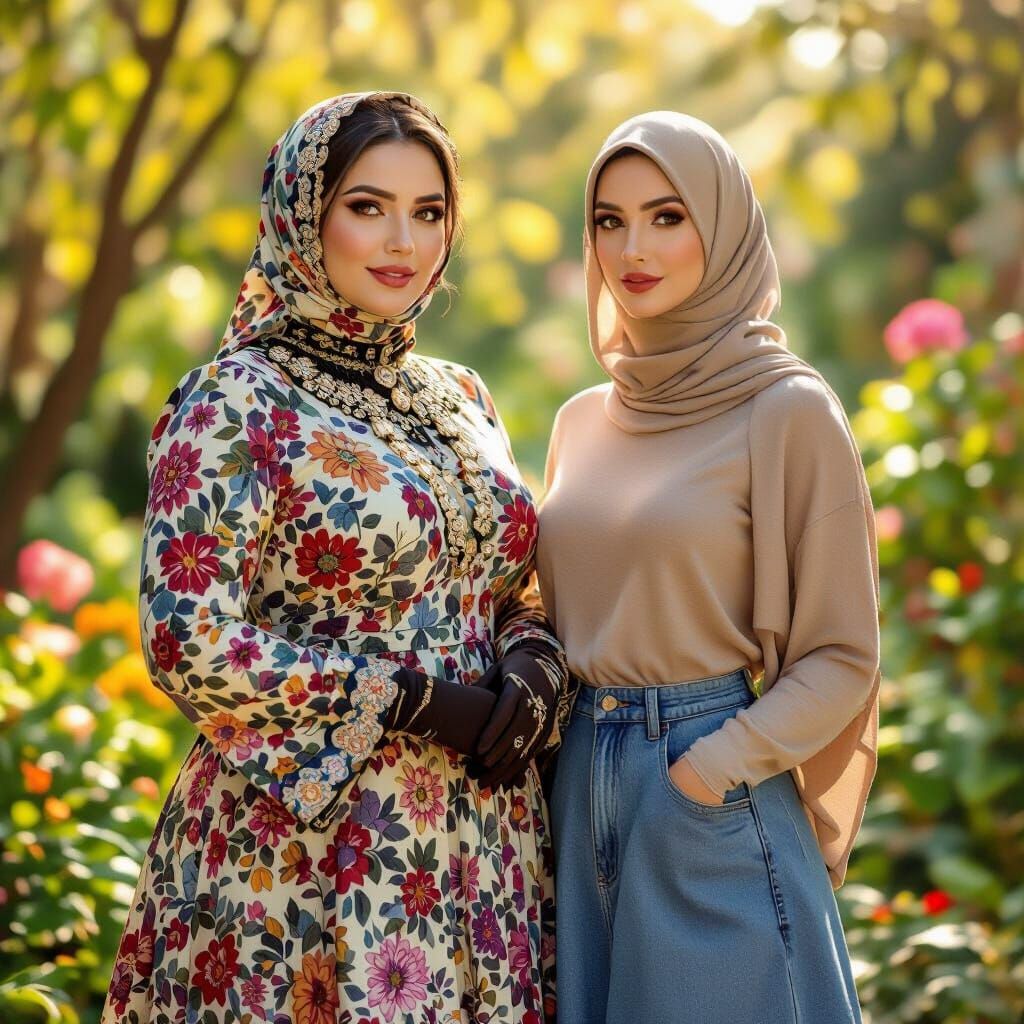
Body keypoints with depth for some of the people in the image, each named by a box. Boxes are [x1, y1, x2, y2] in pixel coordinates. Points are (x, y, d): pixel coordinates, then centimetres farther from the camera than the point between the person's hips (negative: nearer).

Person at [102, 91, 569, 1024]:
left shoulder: (460, 400, 11)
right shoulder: (235, 406, -9)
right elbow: (191, 647, -16)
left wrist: (534, 659, -4)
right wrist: (411, 700, -16)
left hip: (483, 841, 6)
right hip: (312, 852, -6)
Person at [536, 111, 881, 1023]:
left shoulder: (788, 411, -8)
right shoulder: (584, 422, 9)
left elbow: (841, 659, -8)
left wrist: (708, 772, -16)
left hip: (712, 812, -5)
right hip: (580, 786, 5)